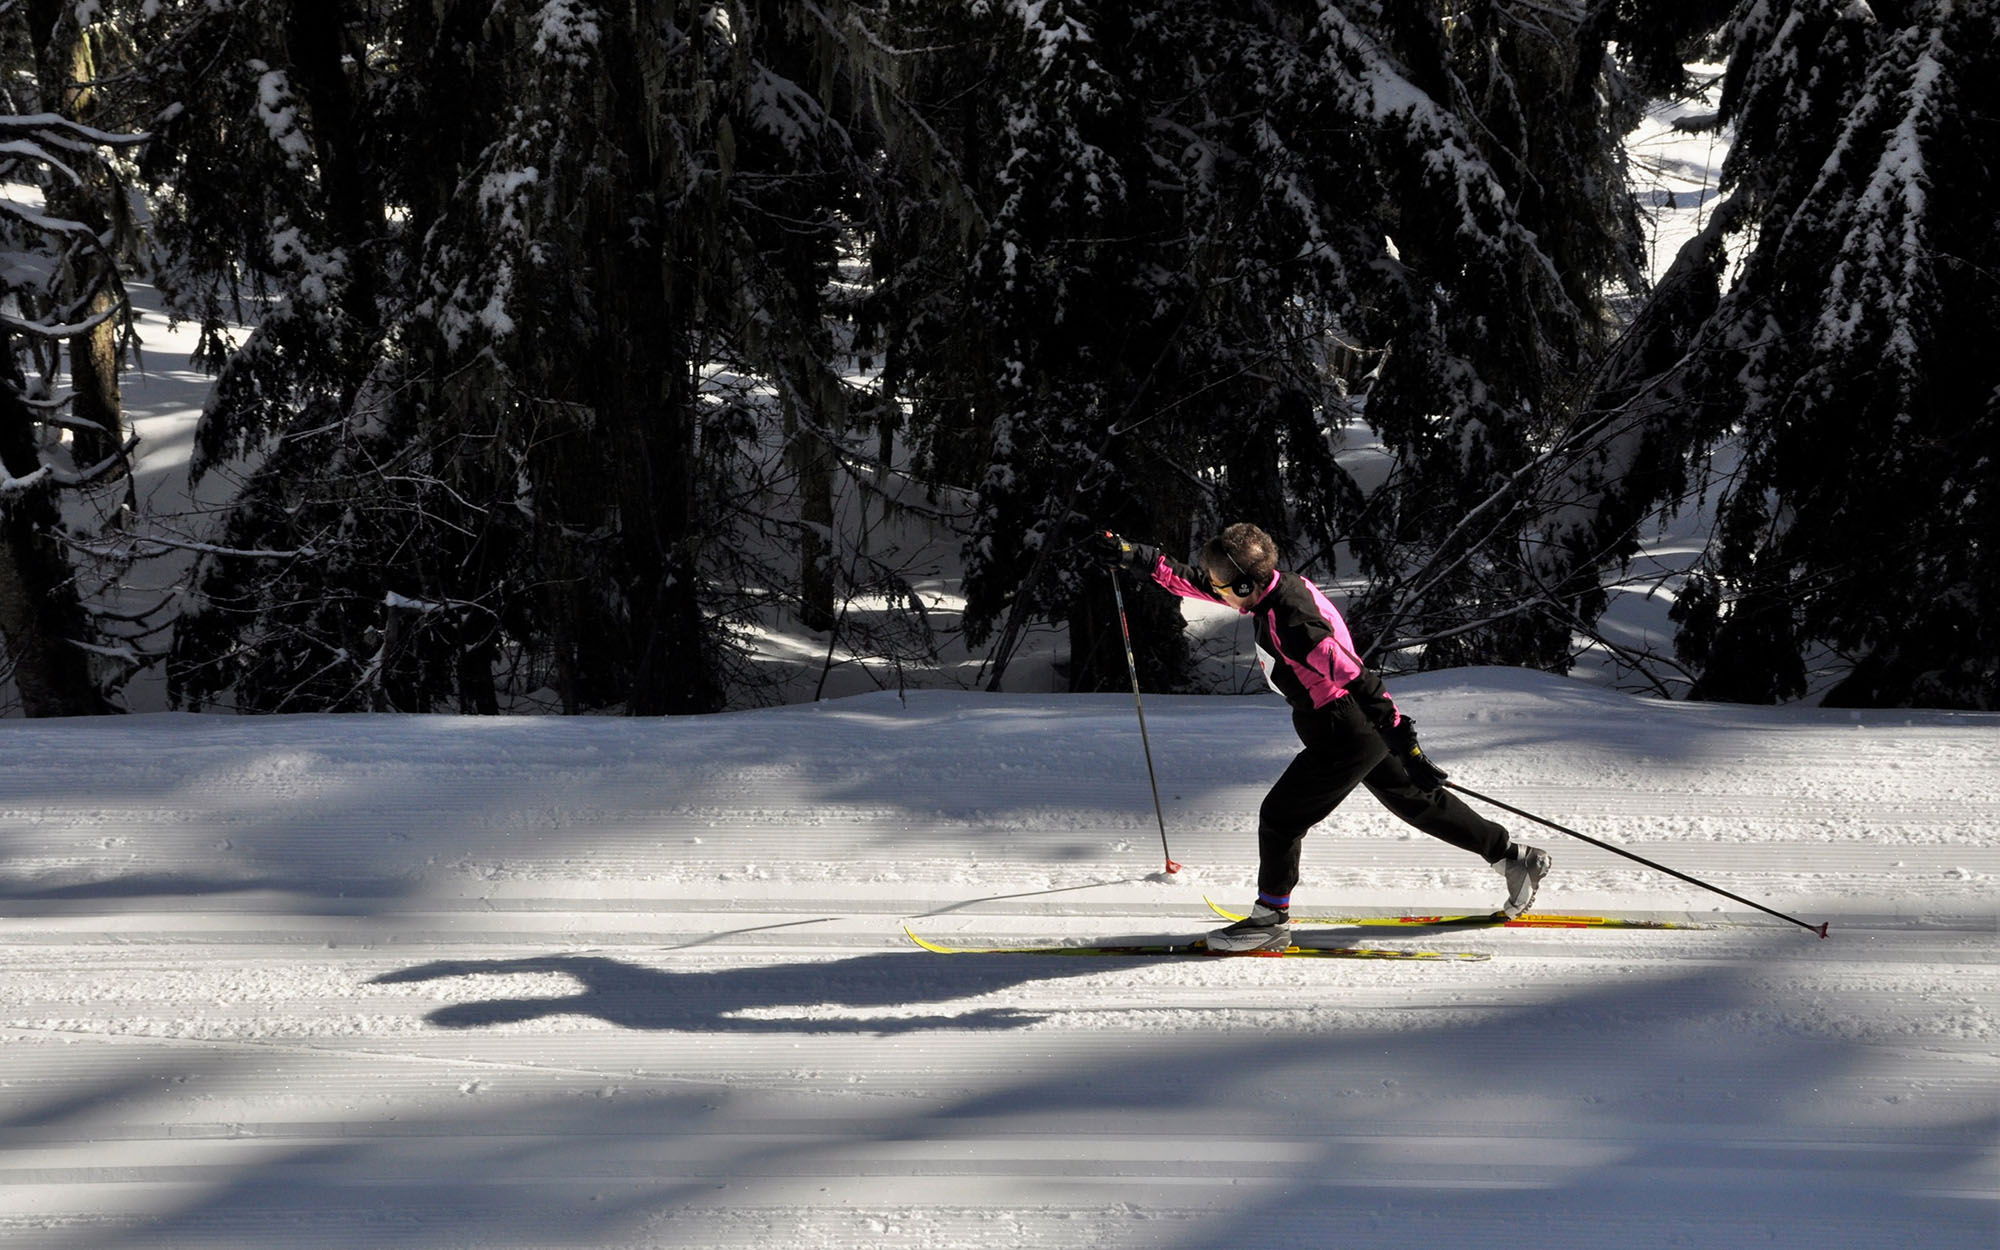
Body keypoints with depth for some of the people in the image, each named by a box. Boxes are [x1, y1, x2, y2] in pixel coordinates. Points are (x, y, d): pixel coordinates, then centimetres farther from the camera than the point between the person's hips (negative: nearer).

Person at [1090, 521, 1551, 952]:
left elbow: (1357, 680, -31)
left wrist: (1406, 748, -31)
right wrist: (1132, 556, 7)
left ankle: (1272, 919, 9)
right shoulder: (1277, 587, -2)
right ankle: (1514, 858, 30)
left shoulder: (1292, 623, -30)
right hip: (1365, 732, 10)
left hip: (1344, 737, -10)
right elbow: (1192, 582, 11)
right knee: (1418, 803, 20)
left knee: (1280, 816, -2)